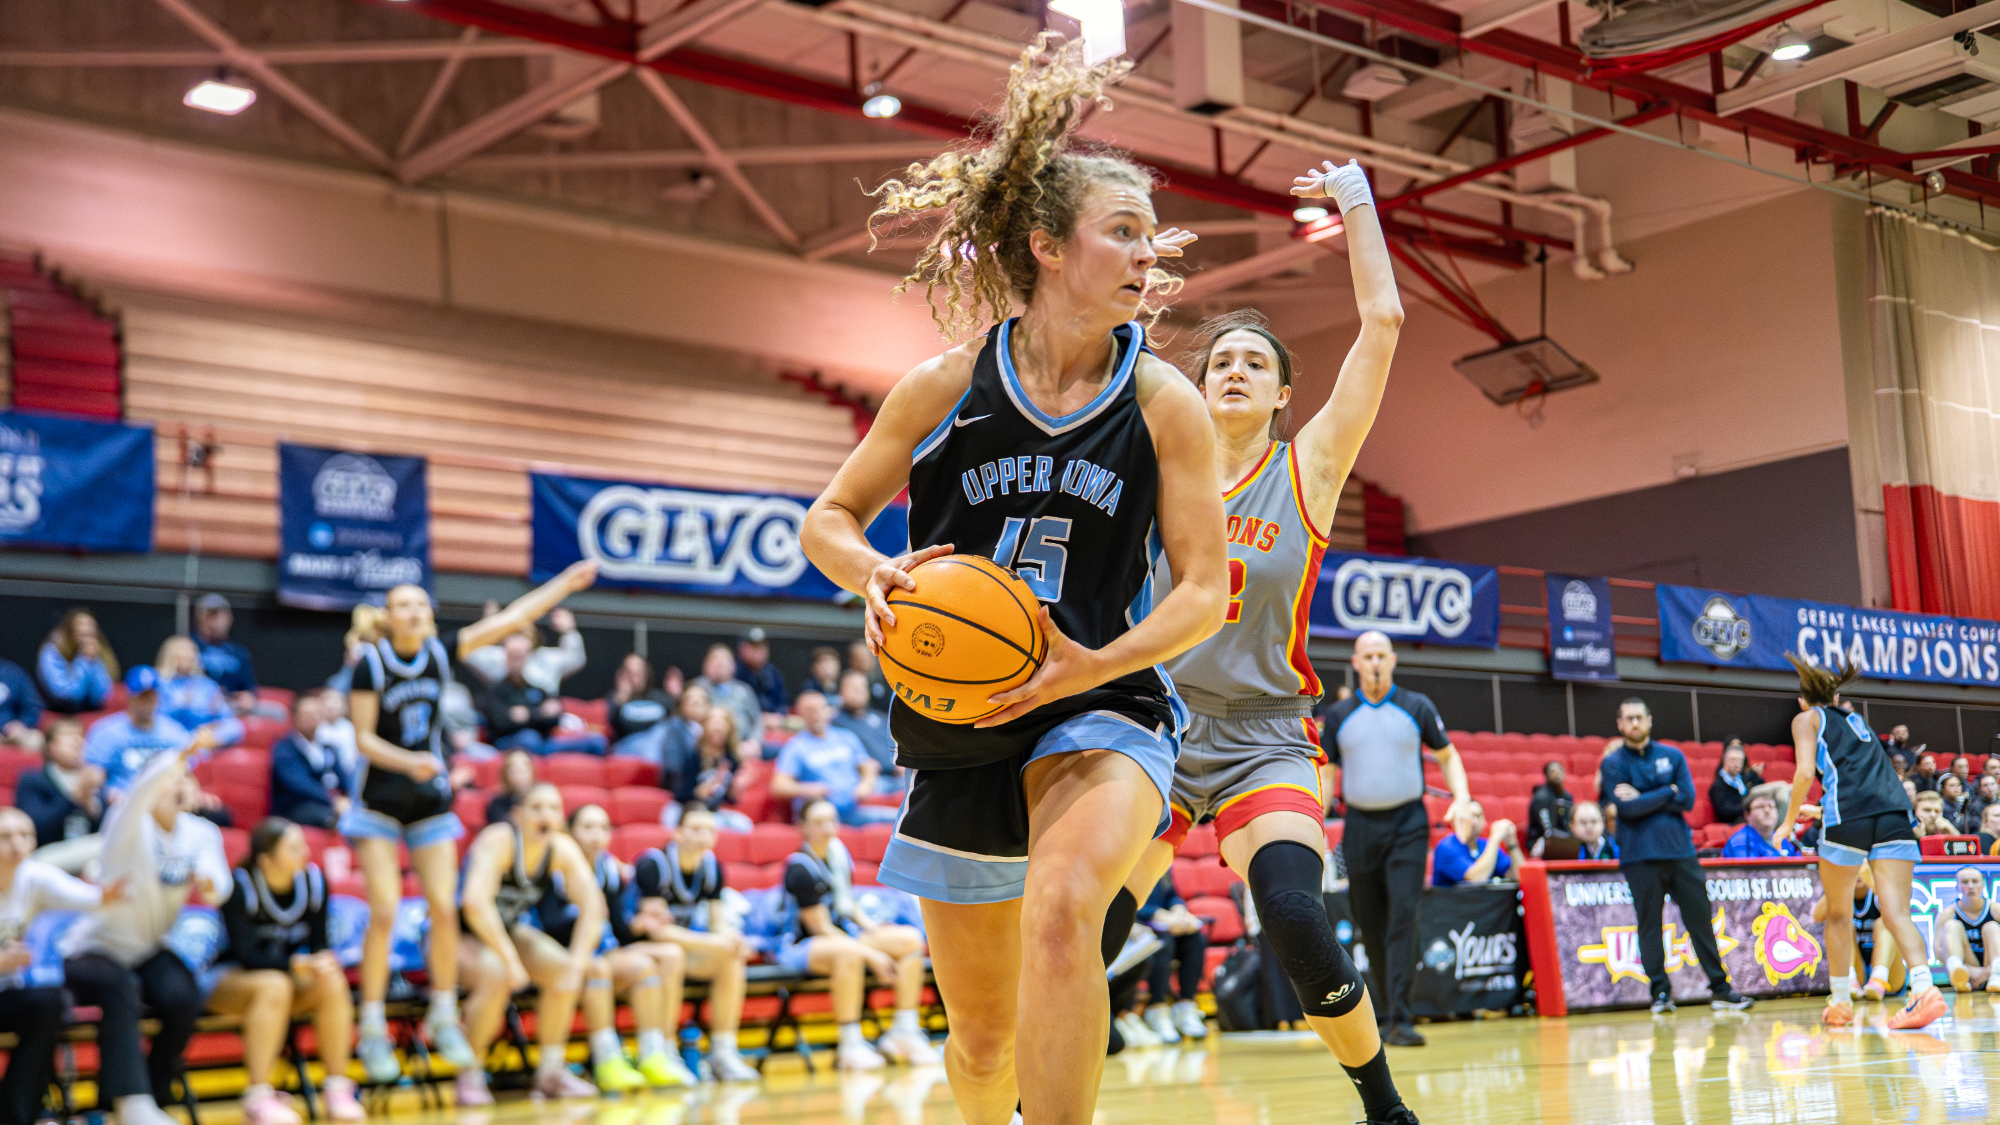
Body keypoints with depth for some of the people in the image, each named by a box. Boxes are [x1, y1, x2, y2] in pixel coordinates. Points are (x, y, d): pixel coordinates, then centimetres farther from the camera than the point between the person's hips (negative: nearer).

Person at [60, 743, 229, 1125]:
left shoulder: (200, 833, 2)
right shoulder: (132, 828, -12)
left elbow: (219, 882, -17)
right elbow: (138, 795, -37)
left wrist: (210, 884, -43)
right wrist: (178, 758, -55)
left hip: (149, 950, 4)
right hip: (95, 950, -4)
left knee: (183, 997, -27)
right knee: (120, 988, -36)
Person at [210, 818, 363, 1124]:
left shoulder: (314, 880, -6)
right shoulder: (240, 886, -19)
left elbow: (318, 943, -1)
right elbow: (248, 955, -25)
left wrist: (323, 961, -25)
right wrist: (299, 964, -38)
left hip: (290, 974, 4)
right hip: (231, 980, -4)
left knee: (332, 982, -28)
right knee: (274, 986, -38)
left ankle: (338, 1091, -23)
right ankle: (257, 1099, -38)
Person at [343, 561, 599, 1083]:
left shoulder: (440, 652, -2)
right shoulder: (371, 663, -11)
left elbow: (508, 620, -2)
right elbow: (363, 739, -12)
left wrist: (566, 583, -4)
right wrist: (409, 762, -29)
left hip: (431, 800, 4)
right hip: (379, 802, -3)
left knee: (444, 908, -1)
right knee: (384, 913, -8)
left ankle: (443, 1017, 13)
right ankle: (372, 1030, 1)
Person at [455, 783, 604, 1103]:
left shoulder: (563, 849, -11)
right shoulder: (499, 841, -30)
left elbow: (593, 906, -12)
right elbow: (476, 902, -43)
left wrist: (578, 961, -24)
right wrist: (510, 959, -40)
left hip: (507, 929, 6)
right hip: (460, 933, -6)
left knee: (563, 969, -14)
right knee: (496, 976, -34)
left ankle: (550, 1072, -1)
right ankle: (470, 1075, -17)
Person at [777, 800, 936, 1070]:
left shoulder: (837, 850, 6)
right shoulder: (800, 868, -19)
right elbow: (821, 929, -19)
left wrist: (871, 927, 0)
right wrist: (872, 955, -21)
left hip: (845, 932, 9)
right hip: (801, 946, -9)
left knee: (911, 939, -7)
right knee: (849, 951, -41)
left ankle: (903, 1031, -8)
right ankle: (850, 1045, -34)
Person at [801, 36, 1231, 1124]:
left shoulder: (1163, 403, -5)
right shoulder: (944, 388, -4)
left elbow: (1204, 589, -4)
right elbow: (827, 521, 6)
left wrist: (1091, 666, -20)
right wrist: (877, 578, -18)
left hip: (1101, 708, -1)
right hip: (960, 721, 2)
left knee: (1061, 906, -35)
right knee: (983, 1036, 12)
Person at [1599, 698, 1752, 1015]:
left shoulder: (1672, 756, 11)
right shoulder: (1613, 764, 2)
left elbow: (1688, 800, -1)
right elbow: (1627, 808, -12)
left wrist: (1643, 798, -7)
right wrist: (1669, 792, -5)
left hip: (1680, 850, 2)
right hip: (1640, 856, -2)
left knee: (1700, 919, 2)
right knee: (1649, 924, -2)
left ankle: (1720, 989, 8)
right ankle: (1660, 992, 5)